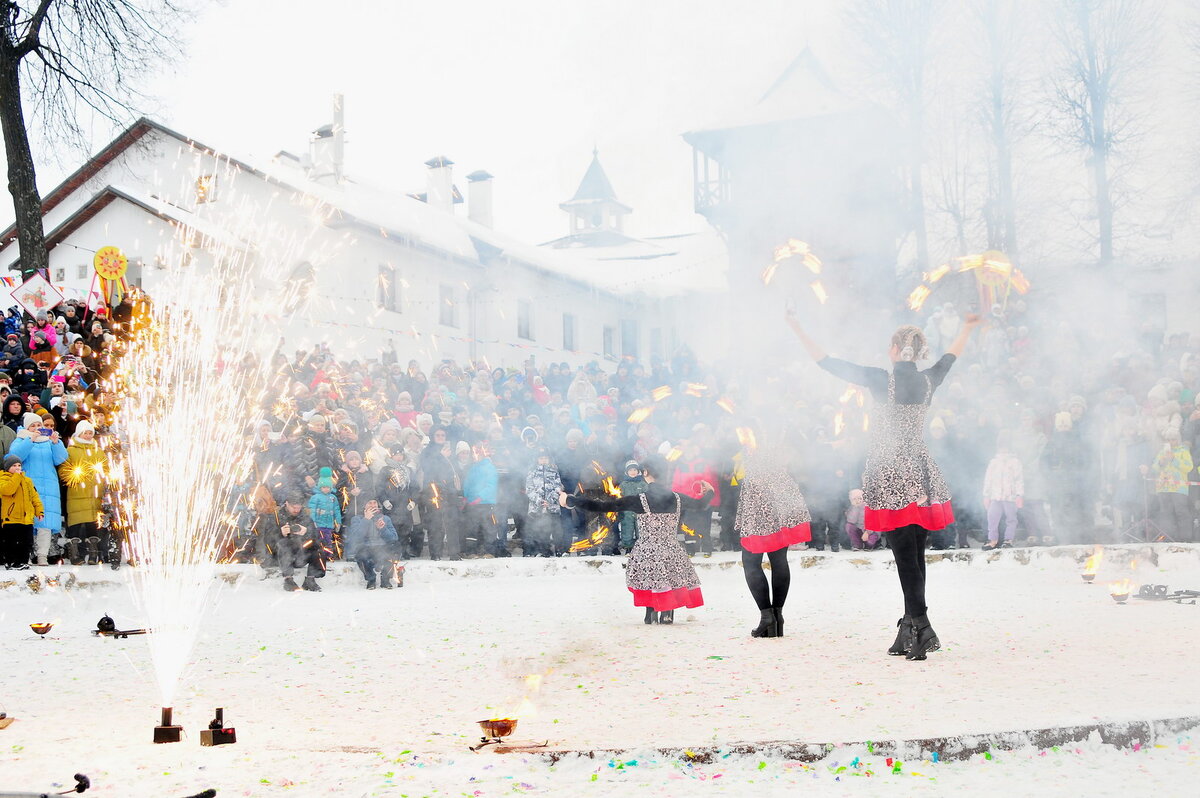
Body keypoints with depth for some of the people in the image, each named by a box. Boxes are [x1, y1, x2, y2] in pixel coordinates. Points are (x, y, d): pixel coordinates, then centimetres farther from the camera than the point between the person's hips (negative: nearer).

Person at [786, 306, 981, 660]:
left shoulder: (881, 379, -10)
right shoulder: (928, 380, 5)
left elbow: (828, 362, -9)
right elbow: (950, 357, 27)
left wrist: (797, 328, -1)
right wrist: (968, 326, 45)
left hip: (889, 475, -5)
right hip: (921, 475, 5)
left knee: (906, 556, -7)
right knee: (915, 555, 9)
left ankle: (921, 628, -15)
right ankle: (909, 633, 14)